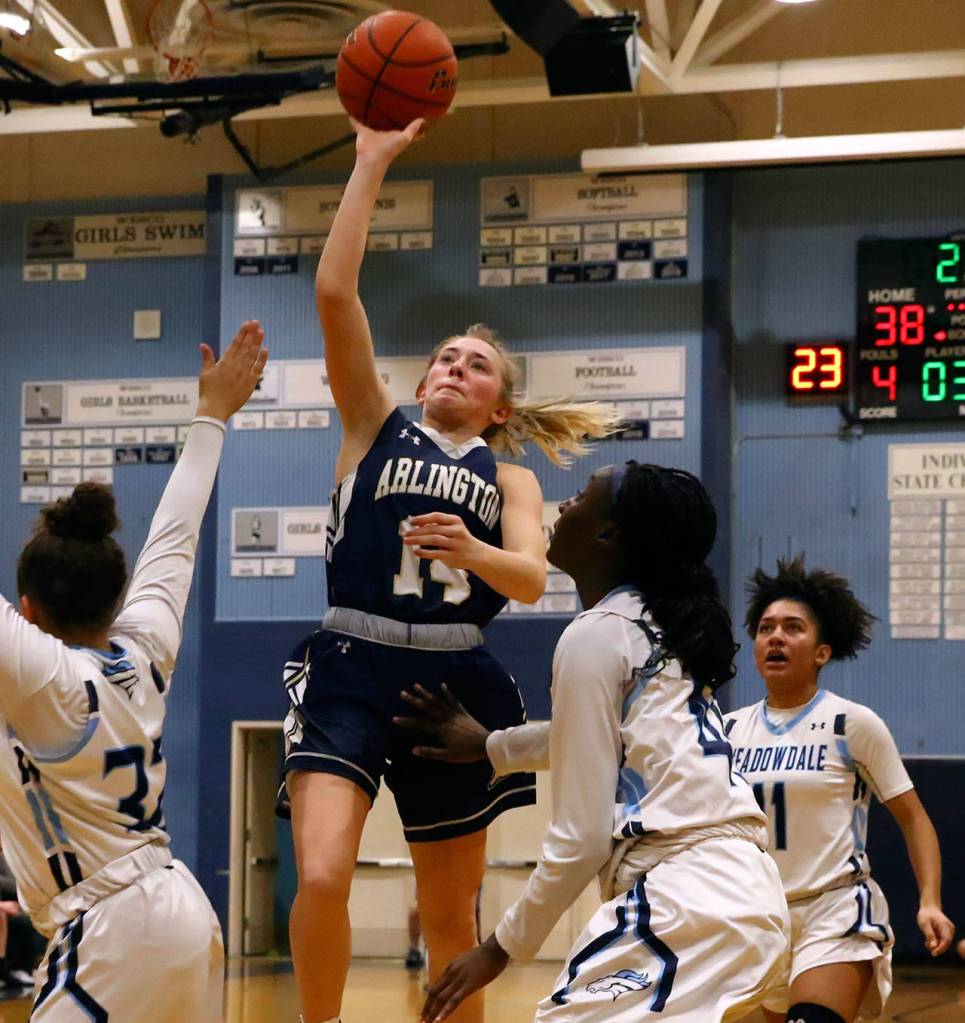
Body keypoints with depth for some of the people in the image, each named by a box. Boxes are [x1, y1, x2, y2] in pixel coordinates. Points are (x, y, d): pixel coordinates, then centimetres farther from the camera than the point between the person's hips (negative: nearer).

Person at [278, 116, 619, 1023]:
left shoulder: (507, 477, 16)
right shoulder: (376, 429, 12)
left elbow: (531, 578, -3)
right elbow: (333, 293, 0)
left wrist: (473, 553, -25)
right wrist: (371, 163, -2)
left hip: (454, 679, 2)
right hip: (352, 667, -2)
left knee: (450, 912, 10)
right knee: (321, 876, -22)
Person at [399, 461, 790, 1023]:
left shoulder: (596, 635, -6)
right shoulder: (657, 624, 19)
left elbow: (580, 838, -7)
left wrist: (504, 947, 2)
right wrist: (492, 745, 50)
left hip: (690, 897, -10)